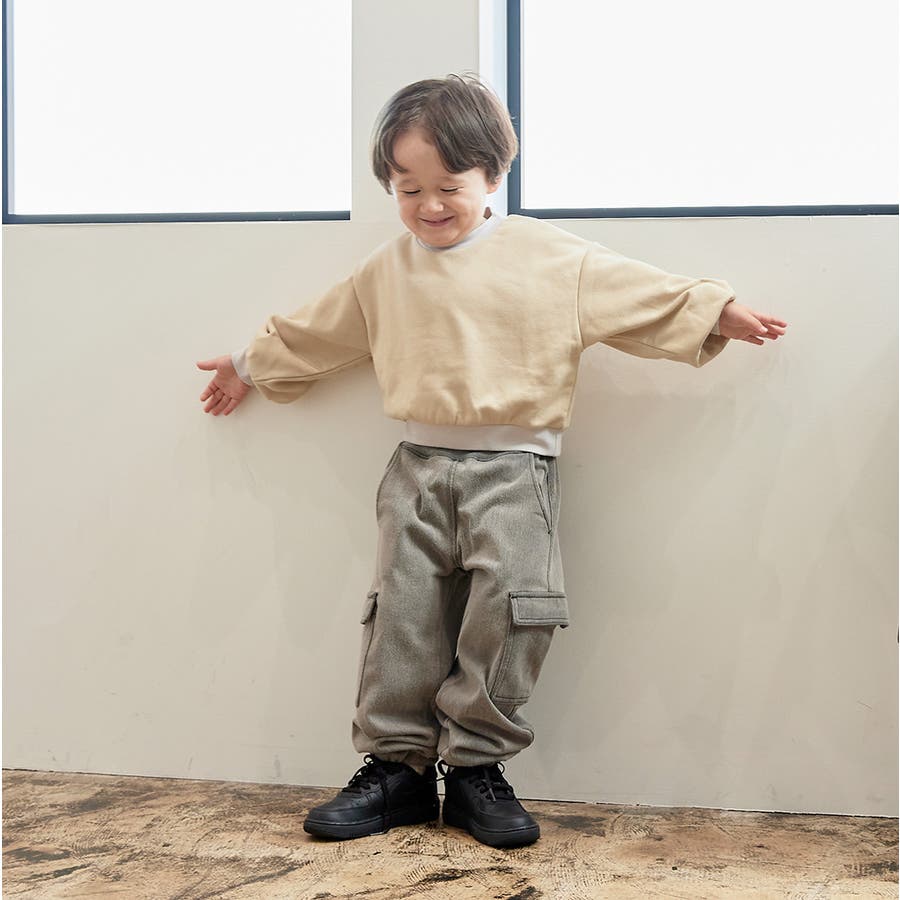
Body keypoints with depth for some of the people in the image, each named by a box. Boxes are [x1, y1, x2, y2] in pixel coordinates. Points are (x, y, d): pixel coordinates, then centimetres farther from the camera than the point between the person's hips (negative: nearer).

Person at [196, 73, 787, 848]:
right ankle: (397, 765, 13)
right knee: (404, 615, 0)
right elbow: (315, 332, 24)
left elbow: (645, 295, 3)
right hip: (420, 467, 3)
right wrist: (251, 368, 33)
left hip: (514, 467, -3)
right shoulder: (386, 273, 11)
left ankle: (476, 766, 5)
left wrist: (721, 313, -3)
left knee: (509, 612, -11)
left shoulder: (555, 259, 0)